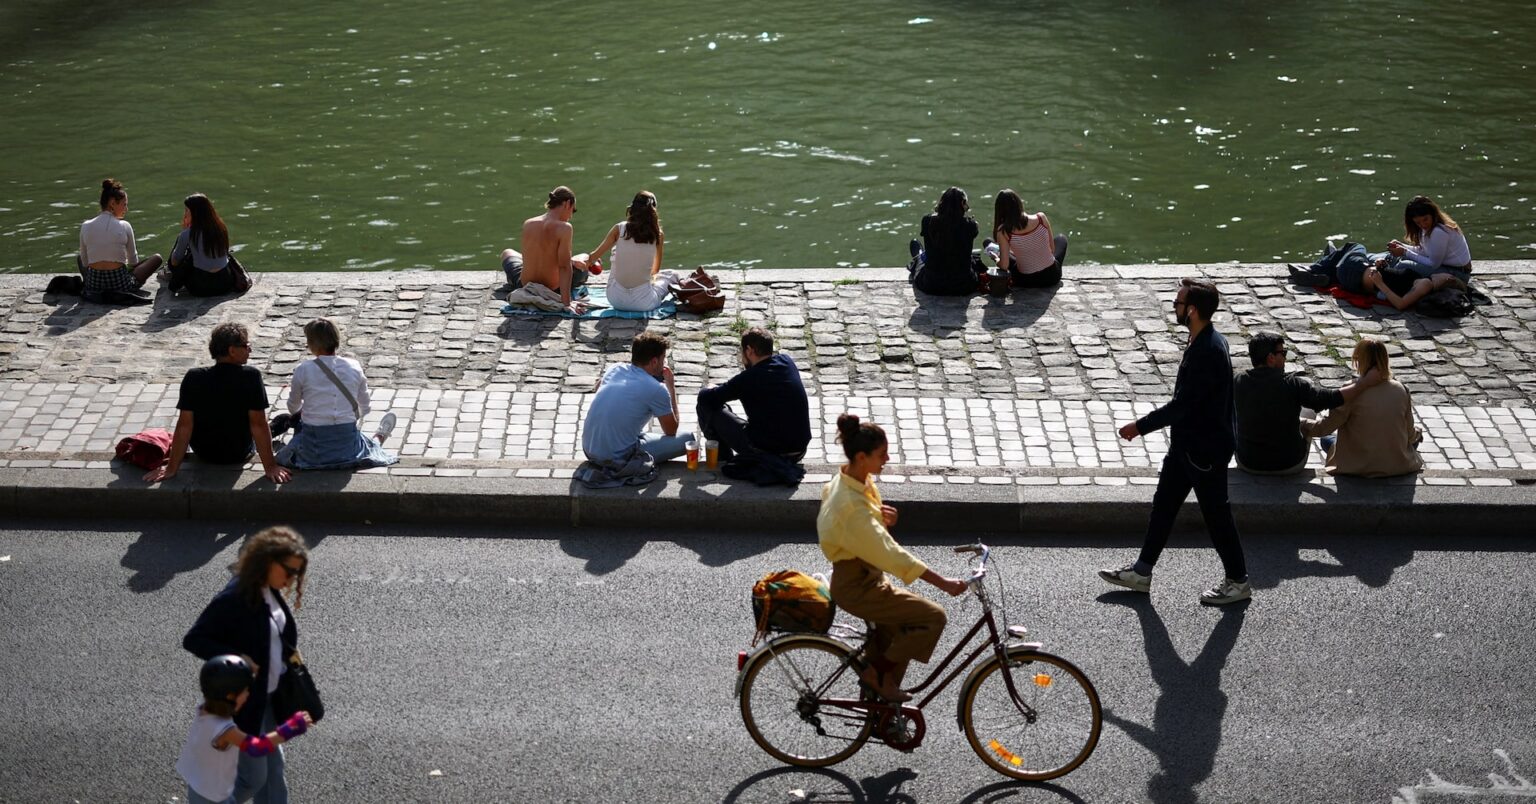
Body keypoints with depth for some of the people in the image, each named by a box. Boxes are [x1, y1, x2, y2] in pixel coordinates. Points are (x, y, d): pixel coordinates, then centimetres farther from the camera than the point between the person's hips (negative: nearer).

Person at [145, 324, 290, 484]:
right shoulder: (251, 377, -24)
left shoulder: (193, 378, -19)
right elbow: (258, 424, -24)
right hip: (240, 454, -2)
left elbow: (184, 425, -19)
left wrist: (171, 469, -13)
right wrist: (270, 467, -19)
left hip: (203, 453, 2)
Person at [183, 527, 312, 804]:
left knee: (273, 767, 20)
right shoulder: (234, 598, -27)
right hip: (244, 702, -8)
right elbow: (192, 640, -22)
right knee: (254, 777, 5)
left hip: (270, 695, 8)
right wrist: (234, 658, -29)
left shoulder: (269, 590, -2)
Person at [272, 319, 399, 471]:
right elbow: (364, 410, 6)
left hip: (312, 453, -1)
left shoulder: (303, 370, -10)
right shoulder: (354, 367, -5)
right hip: (348, 450, 1)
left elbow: (293, 408, 6)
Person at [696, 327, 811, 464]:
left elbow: (706, 397, -5)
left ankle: (724, 461, 16)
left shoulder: (748, 379, -14)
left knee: (706, 404, 2)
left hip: (766, 452, -6)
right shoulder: (787, 362, 2)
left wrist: (714, 390, 16)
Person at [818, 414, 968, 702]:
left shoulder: (846, 481, 0)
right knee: (933, 617, -10)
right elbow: (889, 553, -33)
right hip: (858, 587, -10)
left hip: (860, 578, 10)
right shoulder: (853, 506, -30)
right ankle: (877, 670, 2)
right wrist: (942, 583, -34)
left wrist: (879, 514, -5)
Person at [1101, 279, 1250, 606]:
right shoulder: (1204, 342, 4)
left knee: (1216, 513, 4)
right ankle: (1142, 572, 26)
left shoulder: (1207, 352, -28)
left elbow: (1183, 405, -26)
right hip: (1188, 443, 10)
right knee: (1163, 505, 16)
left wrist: (1141, 426, -18)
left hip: (1205, 448, -10)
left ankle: (1238, 581, 20)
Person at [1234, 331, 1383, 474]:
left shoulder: (1239, 382, -11)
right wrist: (1365, 382, -6)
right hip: (1290, 466, -1)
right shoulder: (1294, 385, -19)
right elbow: (1333, 399, -18)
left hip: (1248, 465, 1)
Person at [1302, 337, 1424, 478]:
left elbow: (1326, 427, -12)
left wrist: (1302, 425, 7)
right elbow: (1410, 434, -1)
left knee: (1326, 440, 23)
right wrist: (1417, 433, 24)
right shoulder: (1401, 390, -9)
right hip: (1398, 466, 3)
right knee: (1415, 438, 35)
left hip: (1361, 467, -3)